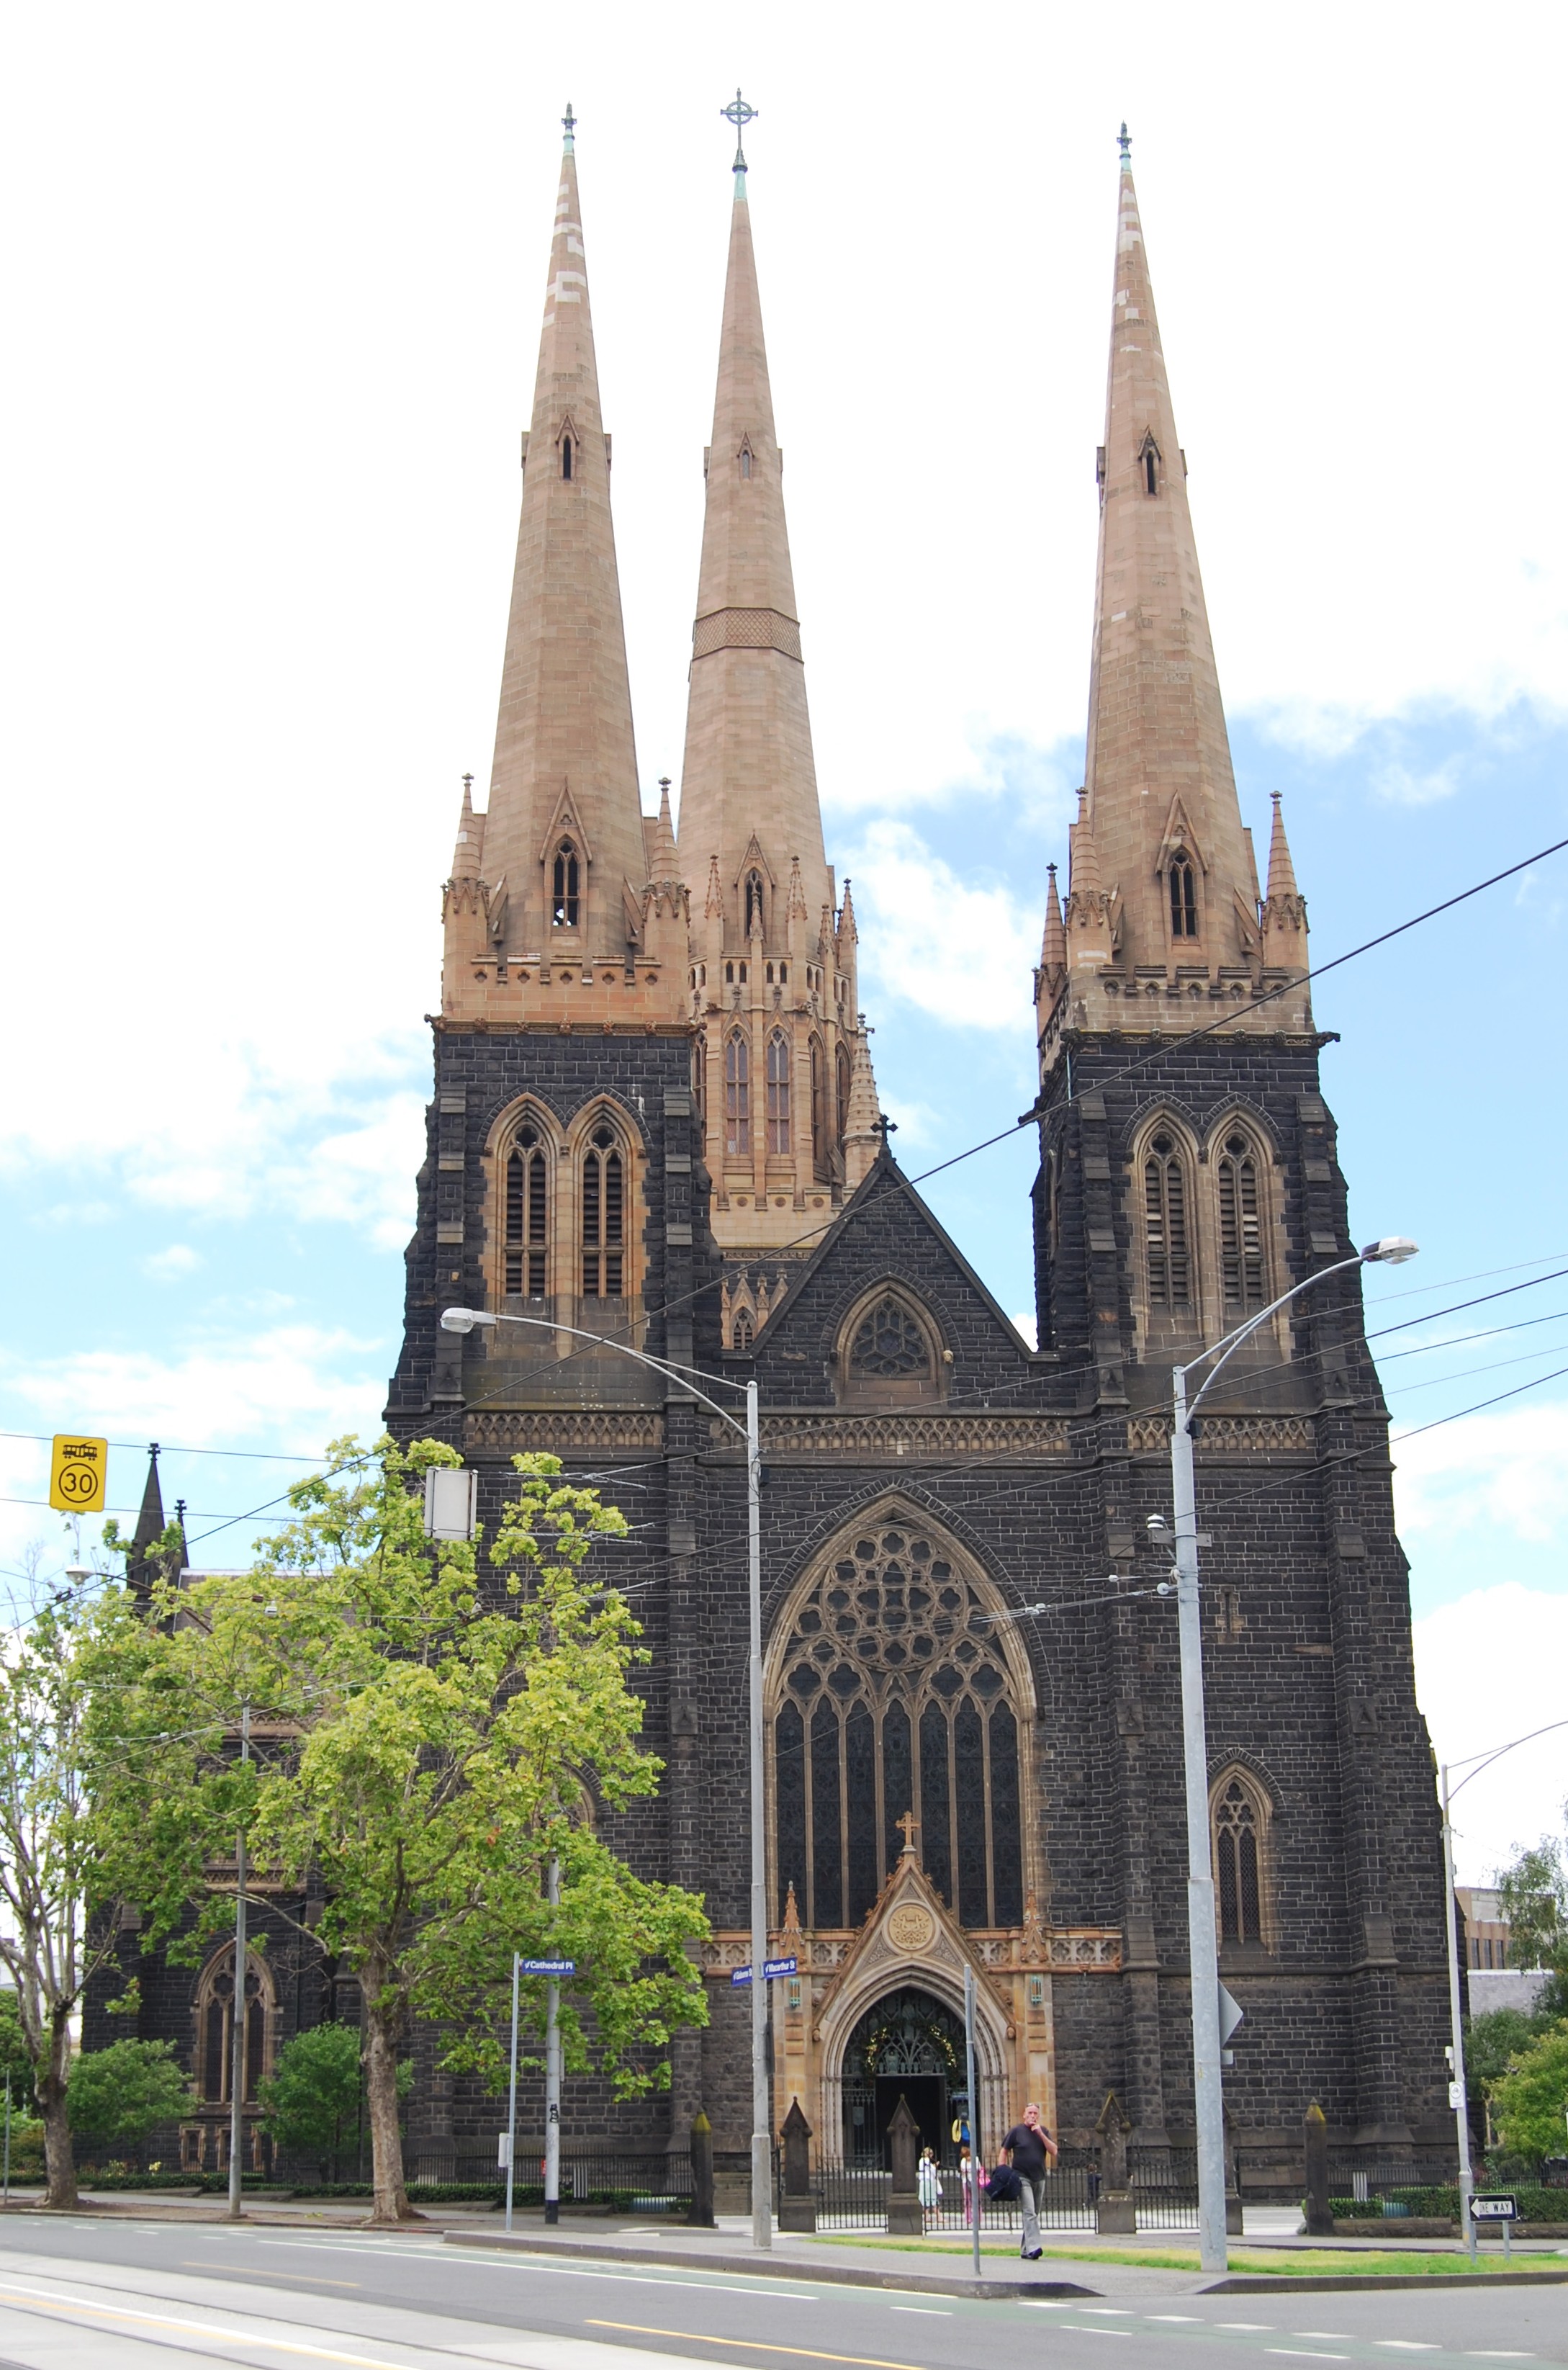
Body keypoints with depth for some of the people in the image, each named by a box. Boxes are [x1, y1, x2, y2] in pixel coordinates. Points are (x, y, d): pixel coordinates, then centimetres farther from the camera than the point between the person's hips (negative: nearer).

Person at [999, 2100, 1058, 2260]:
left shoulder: (1043, 2131, 10)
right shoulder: (1016, 2131, -1)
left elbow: (1054, 2151, 0)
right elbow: (1004, 2151, 3)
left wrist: (1041, 2134, -10)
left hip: (1039, 2179, 5)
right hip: (1022, 2178, -5)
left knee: (1034, 2215, 9)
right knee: (1029, 2212, -17)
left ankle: (1025, 2249, 17)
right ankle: (1033, 2248, -26)